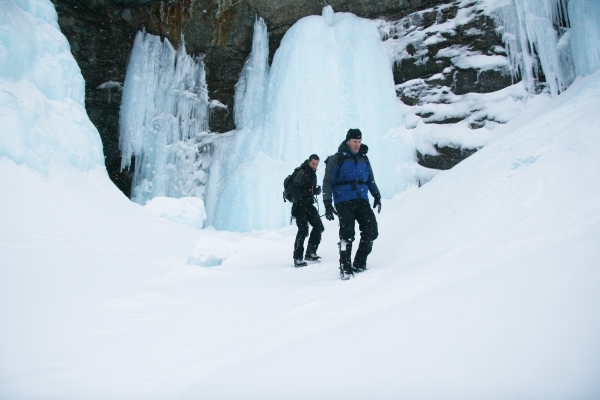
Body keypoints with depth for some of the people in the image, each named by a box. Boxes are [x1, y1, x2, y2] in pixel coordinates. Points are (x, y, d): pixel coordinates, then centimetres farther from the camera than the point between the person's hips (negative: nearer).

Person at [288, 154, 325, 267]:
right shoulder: (301, 172, -11)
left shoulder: (313, 174, 17)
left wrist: (317, 191, 0)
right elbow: (293, 188, -23)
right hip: (300, 205, -9)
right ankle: (298, 258, -11)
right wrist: (300, 200, -35)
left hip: (308, 205, 9)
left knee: (319, 227, 7)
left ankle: (310, 253, 17)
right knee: (303, 230, -16)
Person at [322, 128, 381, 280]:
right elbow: (327, 182, 0)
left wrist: (377, 196, 15)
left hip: (362, 201, 5)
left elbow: (371, 180, 28)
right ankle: (345, 268, -1)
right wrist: (327, 204, -9)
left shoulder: (364, 159, 18)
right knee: (347, 234, -14)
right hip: (344, 202, -4)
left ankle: (359, 264, 5)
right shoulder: (337, 159, 3)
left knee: (371, 231, -8)